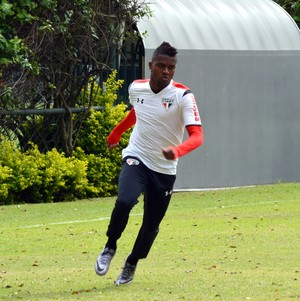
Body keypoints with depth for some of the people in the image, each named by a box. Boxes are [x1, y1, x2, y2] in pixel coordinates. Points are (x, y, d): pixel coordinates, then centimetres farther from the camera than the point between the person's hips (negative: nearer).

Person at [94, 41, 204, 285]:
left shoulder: (183, 96, -16)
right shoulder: (136, 88, -3)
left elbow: (197, 136, -25)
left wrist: (177, 151, -45)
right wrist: (116, 134, 35)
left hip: (165, 169, -1)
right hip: (136, 158, 1)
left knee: (152, 224, 6)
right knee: (125, 201, -27)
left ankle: (132, 264, 33)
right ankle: (110, 247, -3)